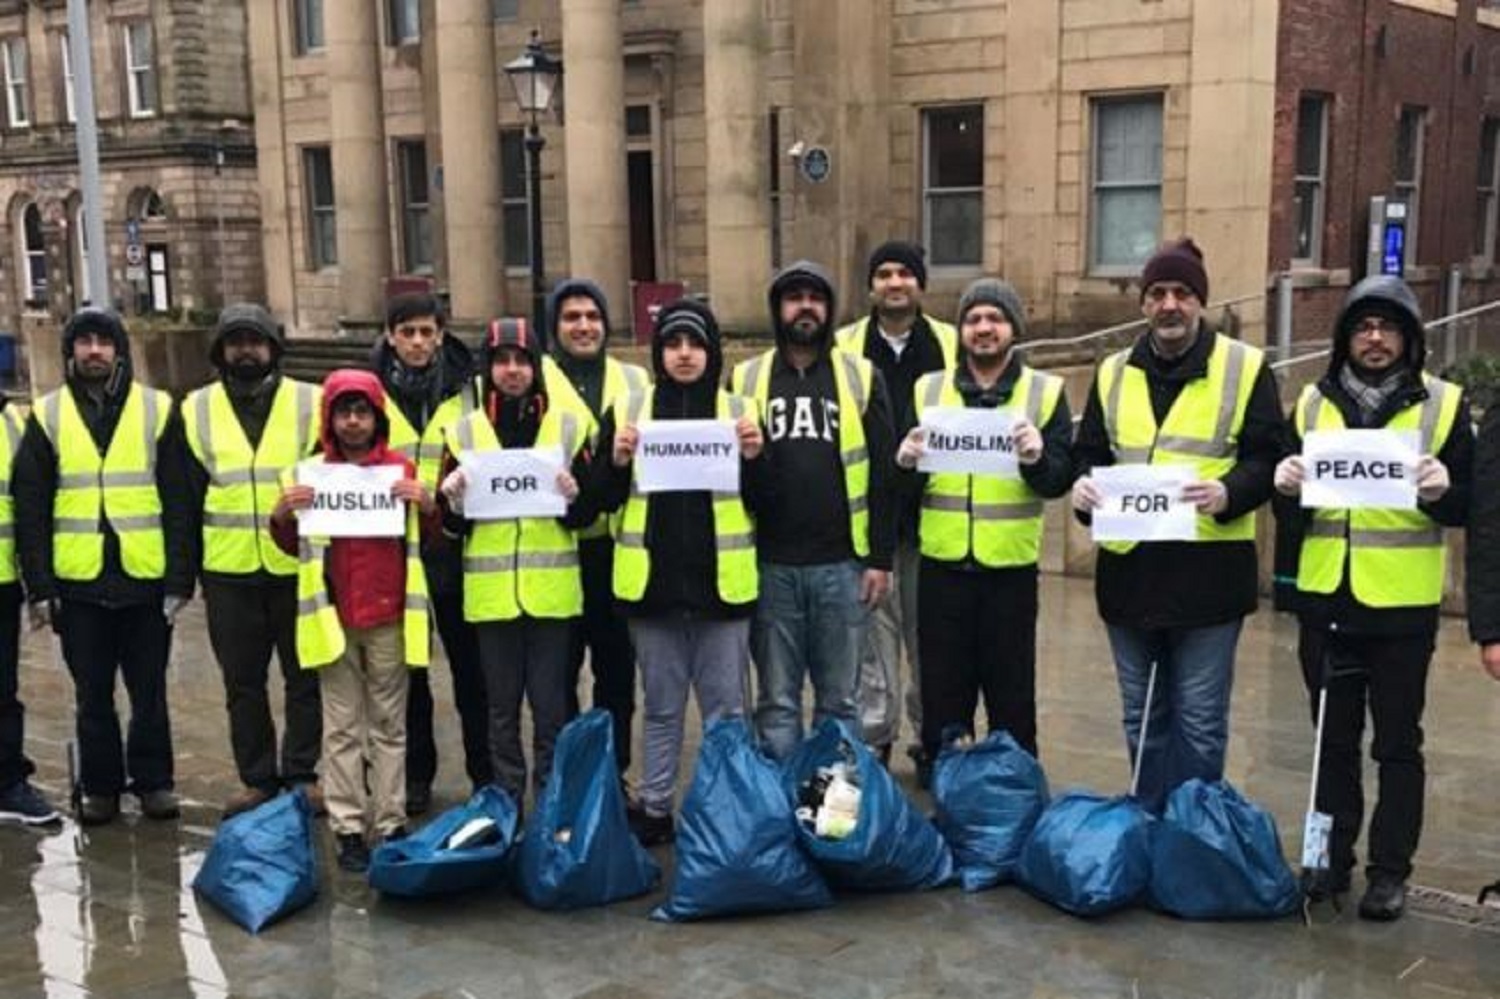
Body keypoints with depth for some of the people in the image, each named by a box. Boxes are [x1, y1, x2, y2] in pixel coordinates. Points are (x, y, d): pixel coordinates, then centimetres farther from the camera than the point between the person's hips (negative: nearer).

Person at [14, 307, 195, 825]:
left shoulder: (158, 410, 2)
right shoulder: (47, 416, 5)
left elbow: (179, 502, 0)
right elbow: (31, 508, 4)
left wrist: (180, 578, -5)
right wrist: (39, 585, -2)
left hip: (146, 579, -1)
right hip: (78, 584, 1)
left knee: (149, 691, 8)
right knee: (92, 695, 11)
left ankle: (153, 780, 21)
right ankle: (99, 786, 23)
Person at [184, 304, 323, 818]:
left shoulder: (309, 403, 2)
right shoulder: (197, 410, 7)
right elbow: (188, 492, 10)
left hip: (298, 567, -2)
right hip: (229, 572, 2)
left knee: (305, 677, 6)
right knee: (243, 682, 10)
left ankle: (302, 773, 19)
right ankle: (257, 778, 21)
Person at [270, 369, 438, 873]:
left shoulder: (402, 469, 3)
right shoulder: (310, 474, 5)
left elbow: (431, 539, 9)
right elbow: (294, 547, 13)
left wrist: (427, 506, -11)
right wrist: (281, 517, -8)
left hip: (389, 618, 0)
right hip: (333, 618, 1)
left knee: (389, 726, 7)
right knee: (342, 728, 4)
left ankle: (391, 825, 12)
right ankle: (348, 830, 9)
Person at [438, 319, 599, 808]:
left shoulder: (570, 424, 4)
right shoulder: (464, 431, 6)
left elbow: (588, 514, 3)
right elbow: (452, 526, 7)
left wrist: (573, 496, -18)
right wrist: (454, 502, -14)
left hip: (552, 590, -1)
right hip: (491, 592, 1)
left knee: (551, 707, 4)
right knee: (502, 707, 9)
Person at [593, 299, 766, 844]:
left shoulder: (740, 411, 4)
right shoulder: (627, 410, 5)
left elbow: (763, 504, 4)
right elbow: (604, 500, 6)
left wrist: (753, 458, -14)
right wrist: (618, 460, -13)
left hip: (722, 583, -1)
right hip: (652, 581, 1)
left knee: (725, 707, 6)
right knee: (661, 707, 11)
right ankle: (653, 809, 22)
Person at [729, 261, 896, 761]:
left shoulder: (862, 377, 4)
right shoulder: (744, 379, 6)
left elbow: (882, 471, 2)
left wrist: (880, 558, -3)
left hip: (842, 565, 0)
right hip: (770, 566, 1)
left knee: (839, 698, 9)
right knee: (777, 700, 9)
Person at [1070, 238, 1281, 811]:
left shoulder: (1245, 368, 0)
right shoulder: (1114, 373, 12)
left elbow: (1268, 457, -3)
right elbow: (1089, 452, 15)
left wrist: (1227, 493, -22)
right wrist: (1083, 485, -7)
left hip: (1209, 569, -4)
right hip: (1129, 568, 4)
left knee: (1200, 721, 4)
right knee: (1142, 718, 15)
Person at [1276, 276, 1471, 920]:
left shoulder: (1443, 405, 0)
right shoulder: (1313, 403, 8)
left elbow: (1467, 507, 0)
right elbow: (1292, 505, 11)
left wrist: (1443, 491, -21)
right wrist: (1287, 487, -11)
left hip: (1402, 605, -3)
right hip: (1326, 599, 3)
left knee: (1397, 742, 6)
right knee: (1334, 737, 13)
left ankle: (1390, 871, 16)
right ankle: (1332, 857, 24)